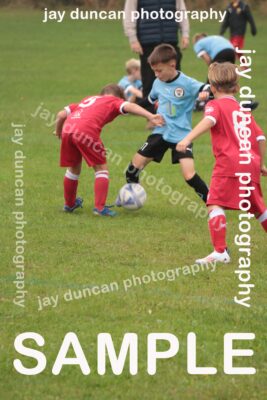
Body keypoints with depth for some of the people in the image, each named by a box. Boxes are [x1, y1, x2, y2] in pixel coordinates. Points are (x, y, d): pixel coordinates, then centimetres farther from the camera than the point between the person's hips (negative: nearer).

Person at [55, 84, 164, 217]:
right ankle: (100, 207, 2)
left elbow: (61, 114, 32)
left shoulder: (88, 100, 37)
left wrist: (58, 132, 47)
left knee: (73, 168, 25)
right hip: (86, 131, -5)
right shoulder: (114, 101, 22)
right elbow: (128, 106, -1)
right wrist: (150, 116, -12)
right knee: (101, 168, 10)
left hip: (67, 129, 6)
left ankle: (69, 204, 40)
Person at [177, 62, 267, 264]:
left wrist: (187, 139, -30)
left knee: (215, 204, -12)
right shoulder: (244, 111, 24)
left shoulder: (216, 105, 5)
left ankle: (220, 252, -23)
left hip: (229, 164, -7)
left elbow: (209, 121, -17)